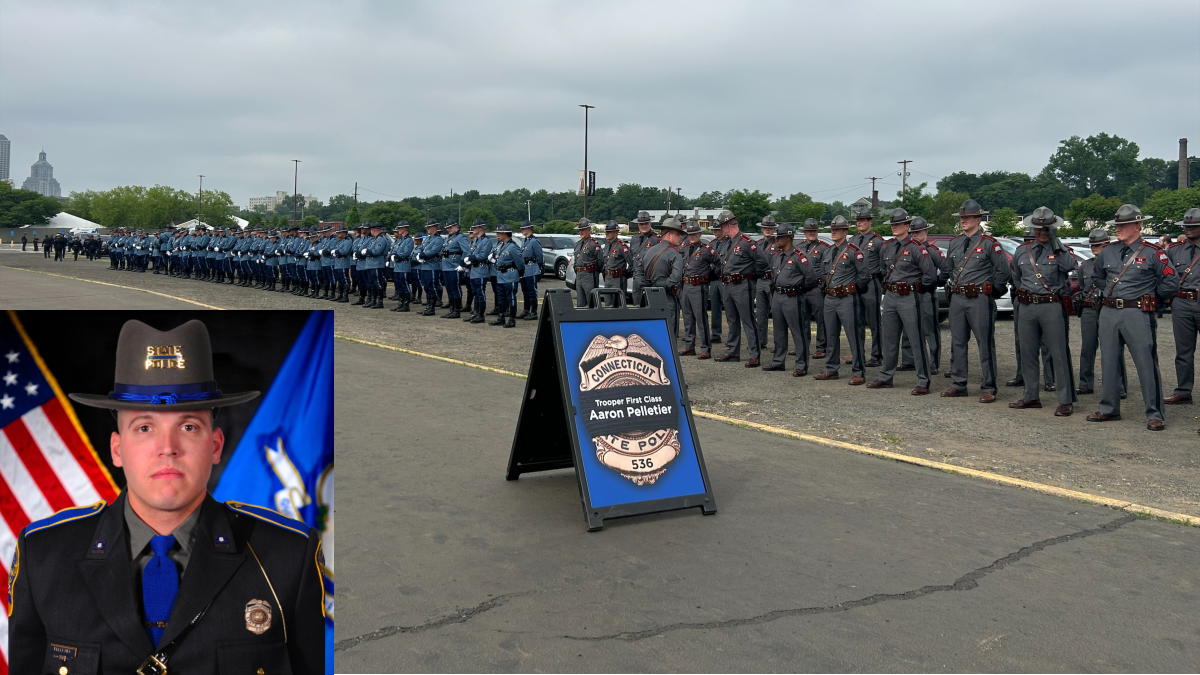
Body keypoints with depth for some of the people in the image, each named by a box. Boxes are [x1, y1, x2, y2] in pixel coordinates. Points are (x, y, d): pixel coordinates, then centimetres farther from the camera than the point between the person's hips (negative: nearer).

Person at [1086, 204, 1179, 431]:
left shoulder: (1152, 253, -5)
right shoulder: (1107, 252, 9)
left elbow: (1171, 282, -2)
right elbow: (1097, 277, 27)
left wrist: (1149, 298, 5)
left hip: (1137, 315, -5)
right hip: (1109, 313, 5)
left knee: (1147, 365, -4)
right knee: (1108, 363, 11)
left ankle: (1154, 415, 2)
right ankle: (1109, 409, 22)